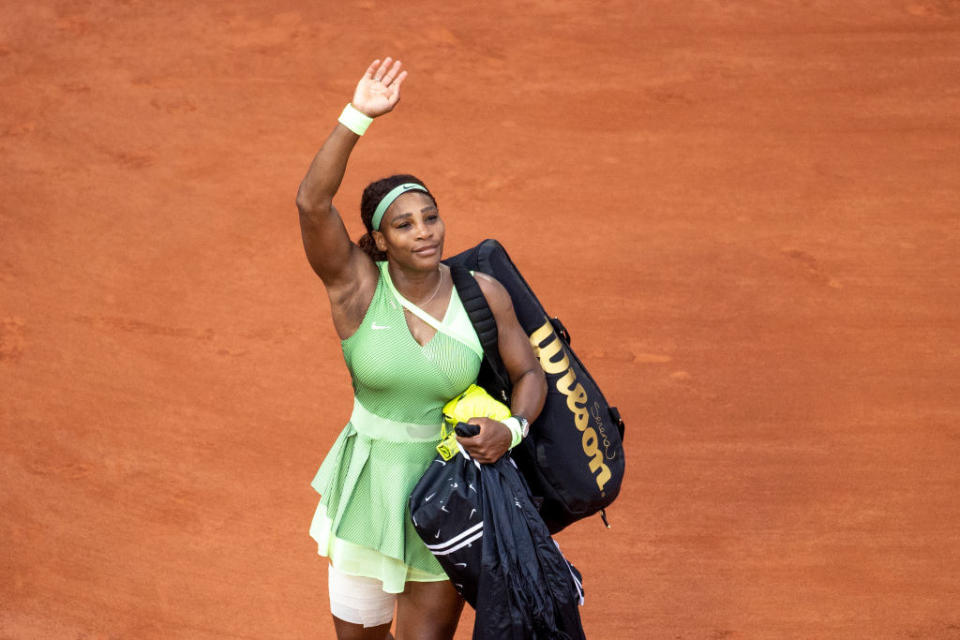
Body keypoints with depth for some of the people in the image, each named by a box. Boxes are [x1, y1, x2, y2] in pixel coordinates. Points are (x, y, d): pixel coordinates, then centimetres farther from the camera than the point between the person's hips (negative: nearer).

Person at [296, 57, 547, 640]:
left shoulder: (482, 293, -6)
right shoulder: (355, 285, -11)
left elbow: (529, 375, 2)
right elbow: (313, 202, -26)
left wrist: (512, 429, -19)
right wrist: (359, 116, -33)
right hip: (370, 491, 0)